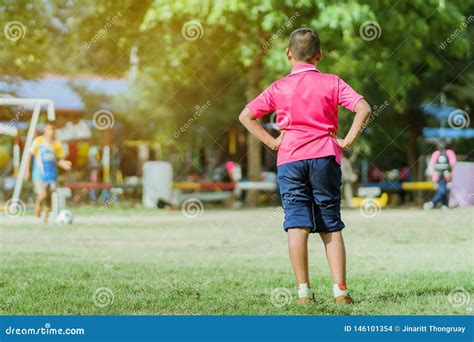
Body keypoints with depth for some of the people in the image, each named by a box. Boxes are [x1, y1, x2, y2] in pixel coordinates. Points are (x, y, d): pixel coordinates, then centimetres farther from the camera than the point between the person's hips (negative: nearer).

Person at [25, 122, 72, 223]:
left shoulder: (57, 143, 4)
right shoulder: (38, 141, -6)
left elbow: (59, 159, 11)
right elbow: (30, 155, 0)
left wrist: (64, 164, -11)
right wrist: (27, 170, -1)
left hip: (52, 174, 3)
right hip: (40, 173, -3)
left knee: (48, 197, 8)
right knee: (43, 195, -16)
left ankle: (46, 217, 23)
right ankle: (38, 203, 16)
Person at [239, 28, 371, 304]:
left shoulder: (279, 88, 5)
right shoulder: (332, 83, 2)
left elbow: (246, 116, 1)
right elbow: (363, 109, -9)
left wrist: (272, 141, 4)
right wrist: (348, 140, -3)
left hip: (290, 159, 0)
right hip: (325, 157, 0)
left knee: (297, 226, -1)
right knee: (331, 227, 6)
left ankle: (304, 291, -5)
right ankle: (340, 289, 2)